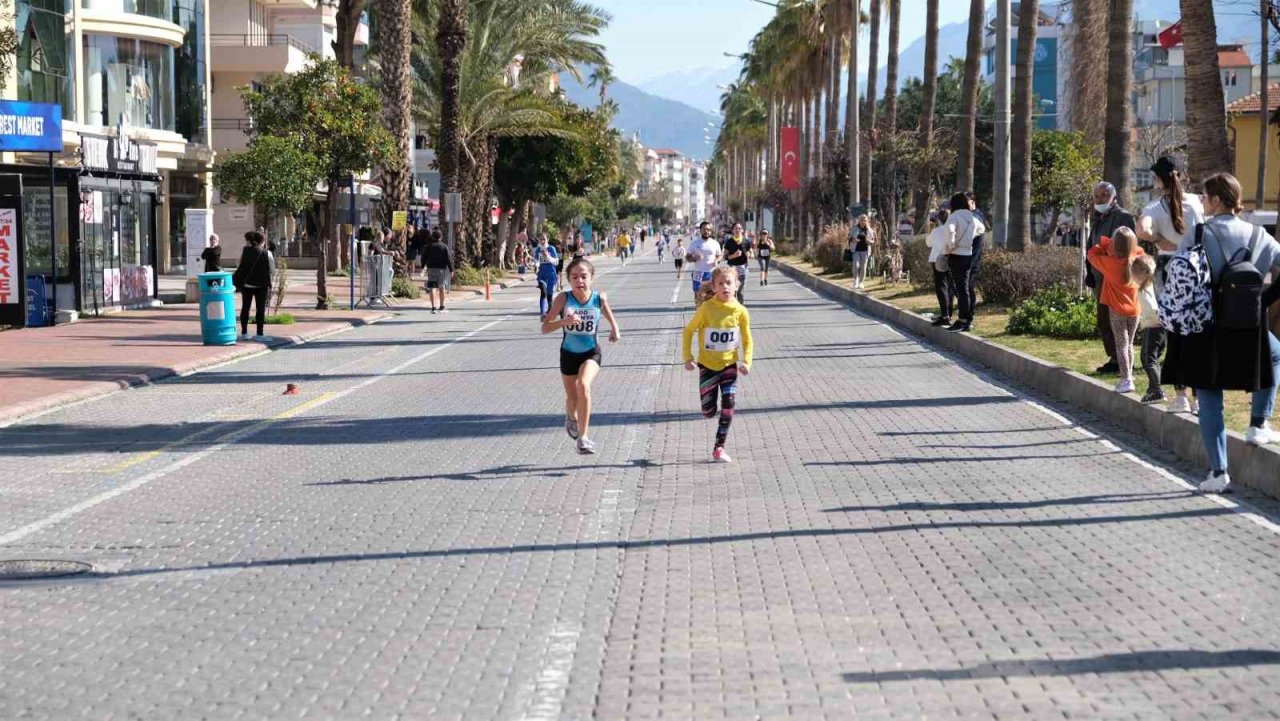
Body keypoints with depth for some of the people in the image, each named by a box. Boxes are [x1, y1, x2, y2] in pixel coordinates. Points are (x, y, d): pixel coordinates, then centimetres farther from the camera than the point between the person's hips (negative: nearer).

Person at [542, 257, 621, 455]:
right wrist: (564, 321, -35)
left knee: (583, 385, -28)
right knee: (572, 398, 13)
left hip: (591, 352, -1)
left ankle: (583, 436, -20)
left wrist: (615, 330, -14)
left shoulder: (599, 298, -12)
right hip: (569, 354, 1)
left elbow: (610, 318, 7)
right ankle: (571, 417, 52)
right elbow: (545, 327, -18)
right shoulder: (563, 299, -16)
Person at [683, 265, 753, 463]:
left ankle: (719, 449, -1)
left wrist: (746, 361, -11)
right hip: (707, 365, -1)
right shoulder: (706, 308, -15)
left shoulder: (740, 311, -9)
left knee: (729, 405, -11)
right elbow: (689, 331, -4)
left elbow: (746, 340, 2)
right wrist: (688, 357, -11)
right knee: (708, 412, 1)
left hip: (729, 364, 1)